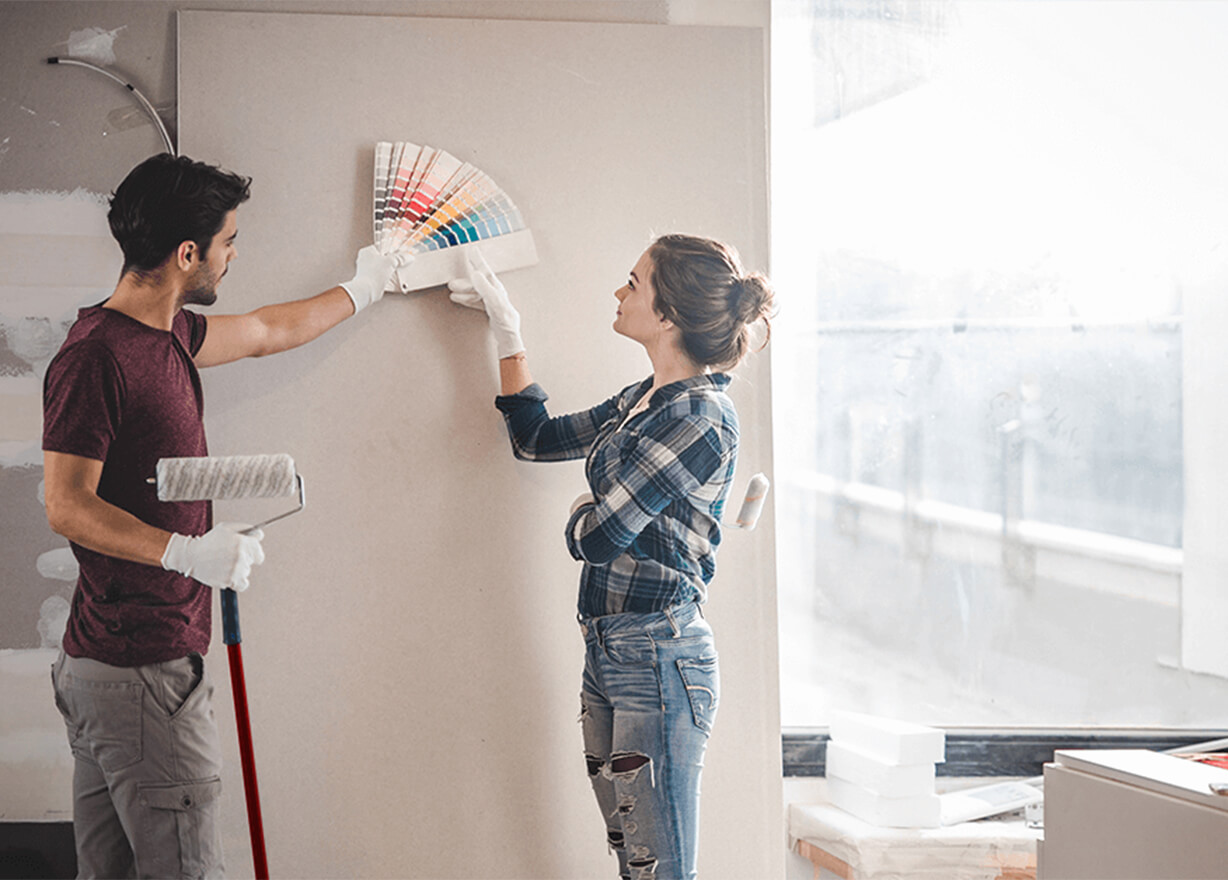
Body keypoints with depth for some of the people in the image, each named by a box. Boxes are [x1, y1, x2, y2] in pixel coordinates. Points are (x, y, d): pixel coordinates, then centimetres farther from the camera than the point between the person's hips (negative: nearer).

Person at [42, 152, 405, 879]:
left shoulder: (168, 333, 12)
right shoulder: (95, 356, -16)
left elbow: (266, 333, 31)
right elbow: (68, 507, -19)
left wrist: (361, 289, 42)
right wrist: (187, 552, -29)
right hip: (141, 669, -10)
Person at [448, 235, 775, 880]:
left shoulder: (701, 418, -16)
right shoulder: (645, 400, 12)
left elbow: (597, 535, -18)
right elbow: (536, 438, 26)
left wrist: (584, 513, 6)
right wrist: (507, 331, 26)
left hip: (658, 657, -9)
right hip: (608, 653, 9)